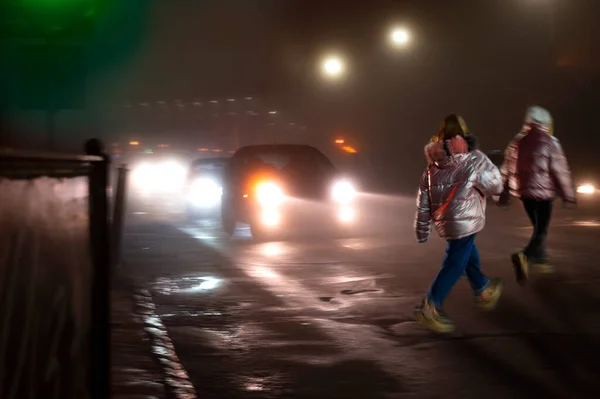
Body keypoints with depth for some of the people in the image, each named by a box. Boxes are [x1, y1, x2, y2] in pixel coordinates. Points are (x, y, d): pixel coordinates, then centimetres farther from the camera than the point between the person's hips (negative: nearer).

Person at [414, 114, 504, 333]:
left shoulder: (433, 165, 4)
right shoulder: (474, 160, -13)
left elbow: (423, 199, 7)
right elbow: (495, 186, -4)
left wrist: (422, 229, 14)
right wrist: (491, 168, 15)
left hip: (443, 221, 7)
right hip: (464, 222, -7)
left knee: (468, 254, 26)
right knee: (455, 264, -2)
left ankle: (484, 290, 44)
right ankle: (429, 307, -6)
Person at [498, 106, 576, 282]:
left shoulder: (517, 142, 8)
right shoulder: (549, 142, -7)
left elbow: (507, 169, 10)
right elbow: (560, 170, -8)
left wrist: (504, 195, 16)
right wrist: (568, 195, -2)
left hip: (524, 191, 6)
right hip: (544, 191, -6)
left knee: (538, 227, 23)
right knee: (541, 230, -8)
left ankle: (540, 260, 29)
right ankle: (524, 256, -32)